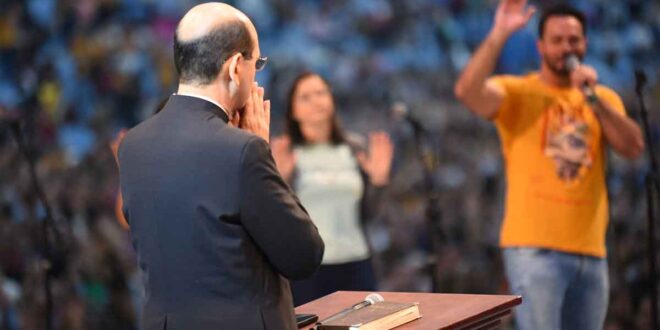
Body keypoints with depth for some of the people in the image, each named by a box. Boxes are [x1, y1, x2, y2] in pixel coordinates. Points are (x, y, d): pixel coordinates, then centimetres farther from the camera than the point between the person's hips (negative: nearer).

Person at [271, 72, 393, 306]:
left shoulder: (354, 148, 11)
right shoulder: (283, 152, -1)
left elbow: (366, 214, 14)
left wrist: (378, 180, 0)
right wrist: (279, 179, -19)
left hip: (355, 263, 4)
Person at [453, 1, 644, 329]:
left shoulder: (604, 98, 14)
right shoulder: (517, 92, 0)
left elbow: (633, 147, -1)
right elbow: (467, 91, -19)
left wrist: (593, 98, -10)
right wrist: (499, 34, -23)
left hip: (590, 250, 5)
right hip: (534, 248, -5)